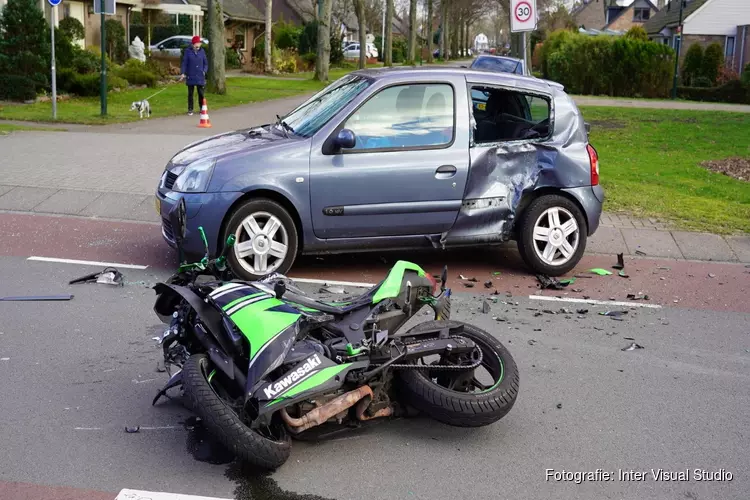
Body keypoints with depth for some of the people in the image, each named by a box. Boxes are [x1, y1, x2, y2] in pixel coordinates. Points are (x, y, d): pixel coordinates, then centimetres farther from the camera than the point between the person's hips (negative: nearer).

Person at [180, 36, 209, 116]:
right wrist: (183, 73, -9)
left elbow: (206, 63, 10)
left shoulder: (202, 51, 3)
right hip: (190, 77, -1)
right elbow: (184, 63, -2)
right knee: (190, 93, 6)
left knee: (201, 93, 5)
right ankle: (190, 109, 13)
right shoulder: (188, 51, -4)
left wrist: (204, 71, -3)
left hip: (200, 77, 1)